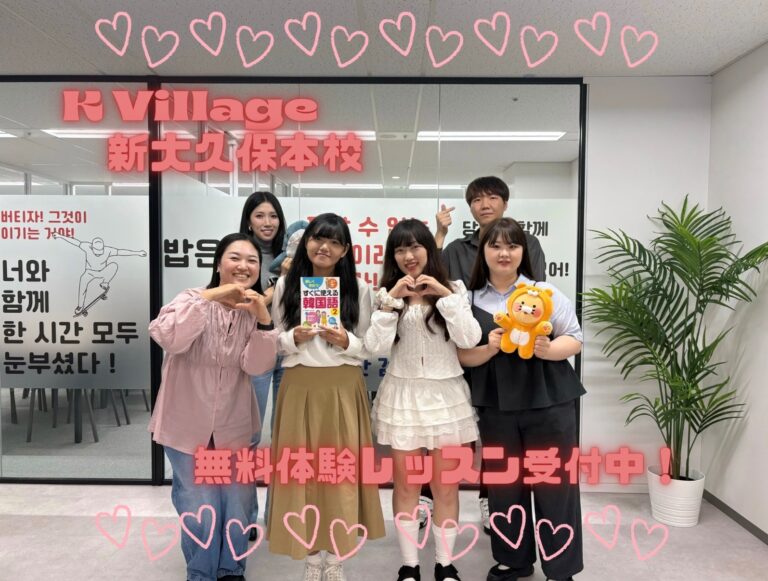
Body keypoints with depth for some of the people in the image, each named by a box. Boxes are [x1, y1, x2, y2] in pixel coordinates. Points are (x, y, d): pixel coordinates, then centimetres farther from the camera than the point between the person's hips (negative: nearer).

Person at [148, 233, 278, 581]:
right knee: (201, 513, 0)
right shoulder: (193, 299, -10)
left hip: (233, 429, 3)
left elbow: (256, 366, -12)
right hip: (188, 425, -3)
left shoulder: (255, 311, 0)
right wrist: (207, 298, -32)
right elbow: (167, 339, -29)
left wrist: (264, 321, -24)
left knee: (238, 510, 11)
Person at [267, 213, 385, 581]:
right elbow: (273, 342, 7)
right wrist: (295, 339, -12)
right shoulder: (285, 285, 3)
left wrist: (346, 342, -15)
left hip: (343, 389, 0)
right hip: (299, 388, 1)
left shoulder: (359, 289, 1)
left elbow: (370, 347, 4)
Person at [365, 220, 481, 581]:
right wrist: (391, 299, -15)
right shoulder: (387, 293, 3)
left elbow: (469, 340, -10)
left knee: (446, 486, 8)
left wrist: (446, 295, -15)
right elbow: (376, 347, -9)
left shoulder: (452, 289, 2)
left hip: (446, 395, 0)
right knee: (405, 486, 9)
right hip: (403, 396, 1)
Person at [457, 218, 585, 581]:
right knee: (503, 483, 12)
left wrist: (547, 350, -18)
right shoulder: (469, 299, 3)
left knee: (554, 483, 4)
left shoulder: (544, 291, -1)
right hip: (495, 406, 2)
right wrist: (488, 350, -16)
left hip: (549, 401, -1)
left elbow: (575, 338, 2)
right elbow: (462, 355, 3)